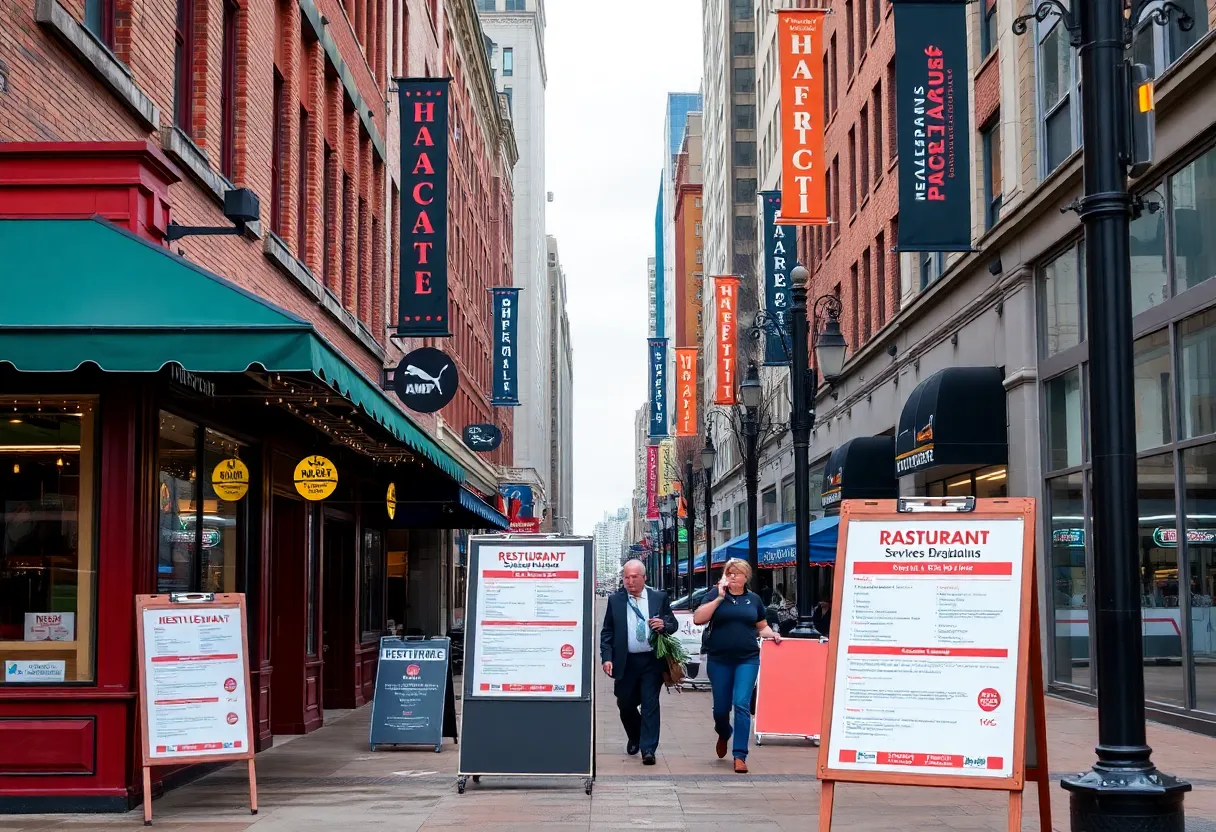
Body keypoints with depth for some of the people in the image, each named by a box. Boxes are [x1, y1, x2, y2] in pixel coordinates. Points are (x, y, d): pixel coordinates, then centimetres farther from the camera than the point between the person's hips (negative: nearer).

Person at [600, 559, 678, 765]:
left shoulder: (659, 598, 4)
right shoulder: (615, 600, 4)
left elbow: (674, 624, 10)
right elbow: (607, 632, 5)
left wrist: (664, 624, -13)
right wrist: (607, 657, -5)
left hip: (652, 661, -2)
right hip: (625, 662, 2)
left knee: (650, 704, -6)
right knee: (625, 704, 12)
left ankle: (648, 749, -4)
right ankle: (634, 739, 39)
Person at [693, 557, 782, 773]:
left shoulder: (753, 599, 8)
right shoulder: (716, 595, 0)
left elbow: (762, 627, 20)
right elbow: (698, 619, -12)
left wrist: (772, 634, -2)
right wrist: (719, 598, -16)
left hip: (747, 660, 0)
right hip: (719, 660, 0)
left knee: (742, 704, -13)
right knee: (721, 707, 10)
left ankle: (740, 755, -8)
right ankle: (723, 735, 44)